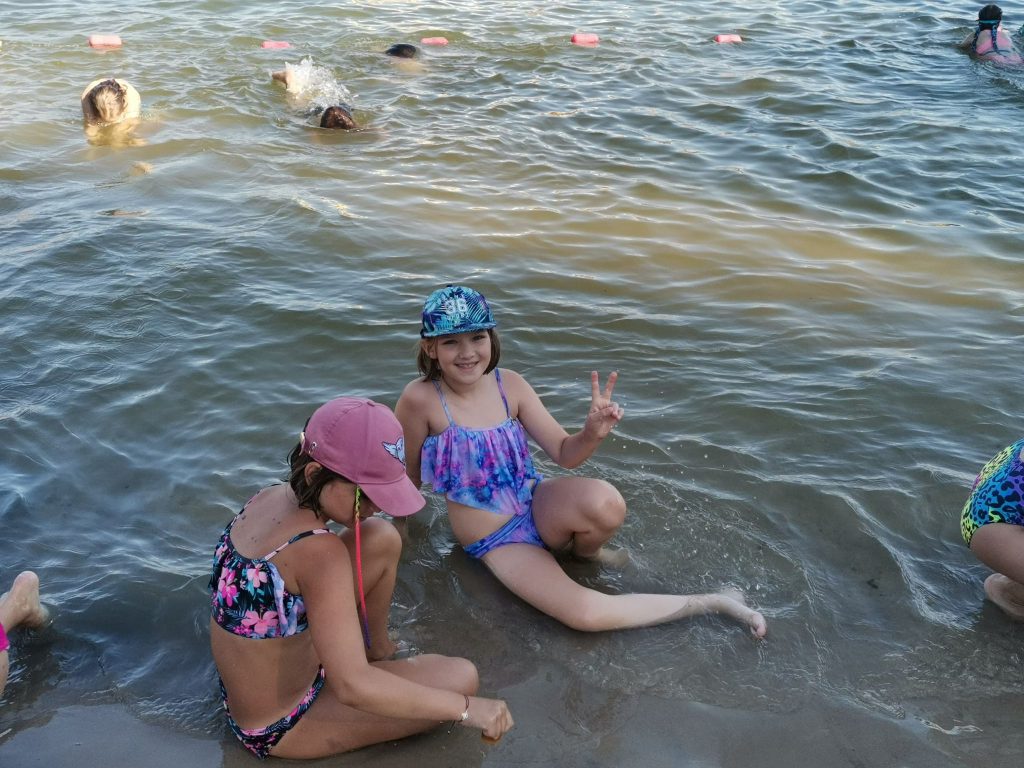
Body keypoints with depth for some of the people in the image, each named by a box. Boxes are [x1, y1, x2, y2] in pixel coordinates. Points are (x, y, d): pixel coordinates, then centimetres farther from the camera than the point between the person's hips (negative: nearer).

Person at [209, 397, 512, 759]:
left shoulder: (267, 498, -8)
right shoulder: (319, 553, -34)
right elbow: (353, 687, -36)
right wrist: (466, 707, -30)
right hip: (280, 727, -8)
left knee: (383, 540, 3)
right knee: (461, 678, -11)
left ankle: (377, 648, 24)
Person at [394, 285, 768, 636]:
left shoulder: (508, 385, -7)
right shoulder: (420, 399, -19)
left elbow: (564, 454, -4)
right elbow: (407, 477, -4)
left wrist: (593, 433, -24)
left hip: (537, 506, 3)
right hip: (495, 543, -2)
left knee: (604, 502, -35)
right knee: (584, 615, -26)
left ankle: (584, 551, 3)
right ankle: (706, 603, -5)